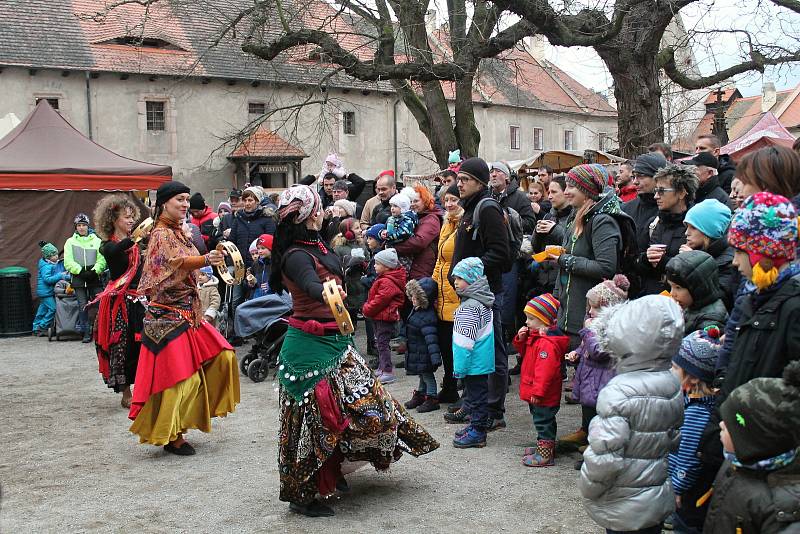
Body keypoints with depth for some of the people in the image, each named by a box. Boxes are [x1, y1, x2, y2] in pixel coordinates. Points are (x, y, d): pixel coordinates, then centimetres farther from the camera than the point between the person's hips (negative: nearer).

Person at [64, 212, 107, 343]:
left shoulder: (97, 241, 8)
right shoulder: (70, 242, 9)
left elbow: (102, 260, 1)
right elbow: (68, 262, 1)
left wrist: (94, 271, -16)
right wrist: (81, 271, -12)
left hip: (94, 278, 0)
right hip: (78, 278, 0)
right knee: (83, 306, 1)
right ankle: (86, 333, 5)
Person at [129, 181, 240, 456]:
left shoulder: (179, 231, 14)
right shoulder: (161, 234, -13)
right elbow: (180, 261, -33)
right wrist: (206, 259, -51)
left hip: (188, 311, 9)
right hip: (169, 314, -9)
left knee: (222, 357, 3)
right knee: (178, 374, -6)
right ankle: (171, 437, 7)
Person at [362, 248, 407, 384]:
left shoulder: (387, 282, -21)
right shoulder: (383, 279, 12)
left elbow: (380, 301, -24)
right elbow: (373, 297, 21)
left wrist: (367, 309, -11)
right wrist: (367, 308, 11)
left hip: (385, 317, -11)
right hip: (381, 317, 11)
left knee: (382, 343, -7)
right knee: (380, 342, 17)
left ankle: (388, 372, -4)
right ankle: (382, 368, 28)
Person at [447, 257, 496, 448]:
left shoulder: (469, 307, -21)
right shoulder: (482, 301, 10)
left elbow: (466, 341, -22)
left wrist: (459, 366, -18)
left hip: (474, 361, -10)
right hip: (483, 359, 10)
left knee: (476, 394, -1)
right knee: (474, 391, 19)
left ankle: (477, 431, 6)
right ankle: (476, 424, 29)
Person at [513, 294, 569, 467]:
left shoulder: (547, 343, -26)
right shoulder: (535, 336, 9)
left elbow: (545, 370, -29)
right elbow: (525, 353, 22)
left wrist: (538, 392, -28)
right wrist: (521, 339, 2)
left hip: (544, 395, -10)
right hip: (536, 392, 10)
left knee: (543, 422, -2)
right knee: (544, 421, 22)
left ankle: (545, 455, 5)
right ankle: (545, 446, 35)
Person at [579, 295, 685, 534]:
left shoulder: (618, 392, -27)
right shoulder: (673, 384, -3)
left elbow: (604, 456, -27)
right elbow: (675, 440, 8)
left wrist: (587, 489, -10)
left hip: (623, 509, -7)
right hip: (659, 500, 7)